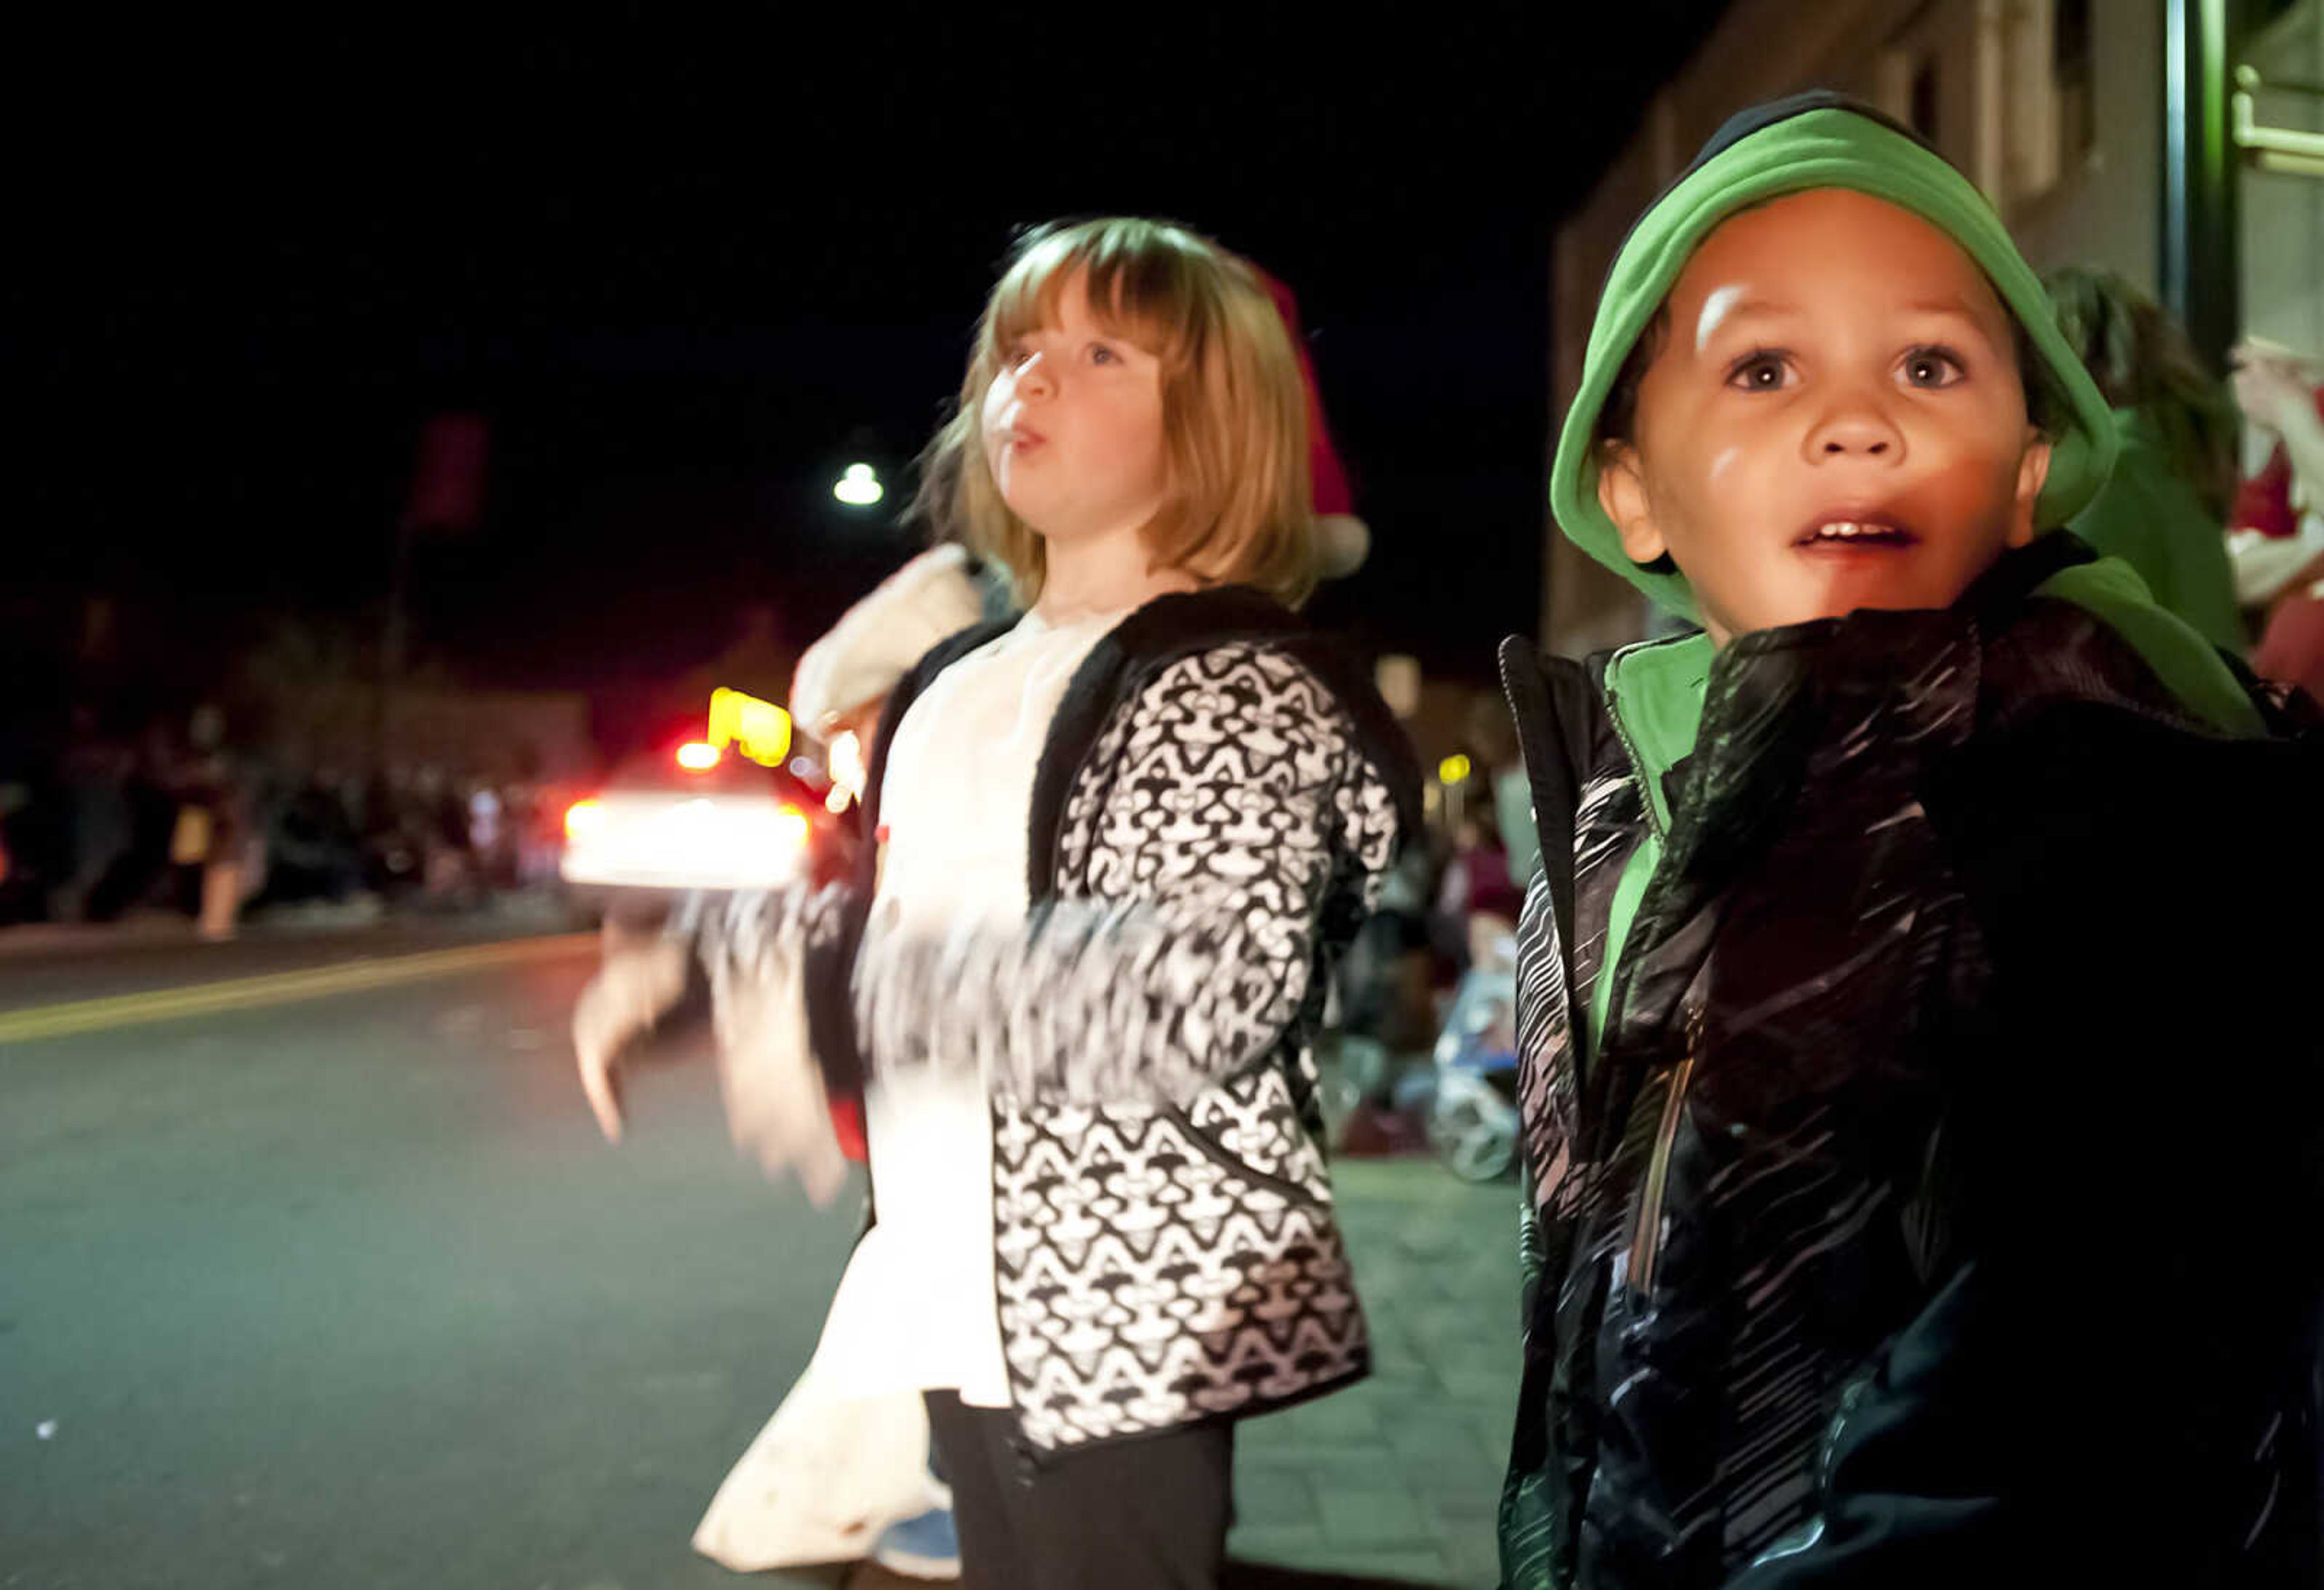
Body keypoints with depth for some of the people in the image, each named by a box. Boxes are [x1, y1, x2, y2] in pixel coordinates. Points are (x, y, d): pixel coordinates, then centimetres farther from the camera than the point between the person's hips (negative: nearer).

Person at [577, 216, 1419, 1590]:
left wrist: (843, 992, -27)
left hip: (1130, 1305, -8)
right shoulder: (964, 678, 12)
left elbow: (1209, 987, -29)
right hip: (974, 1294, 8)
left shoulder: (1236, 682, -14)